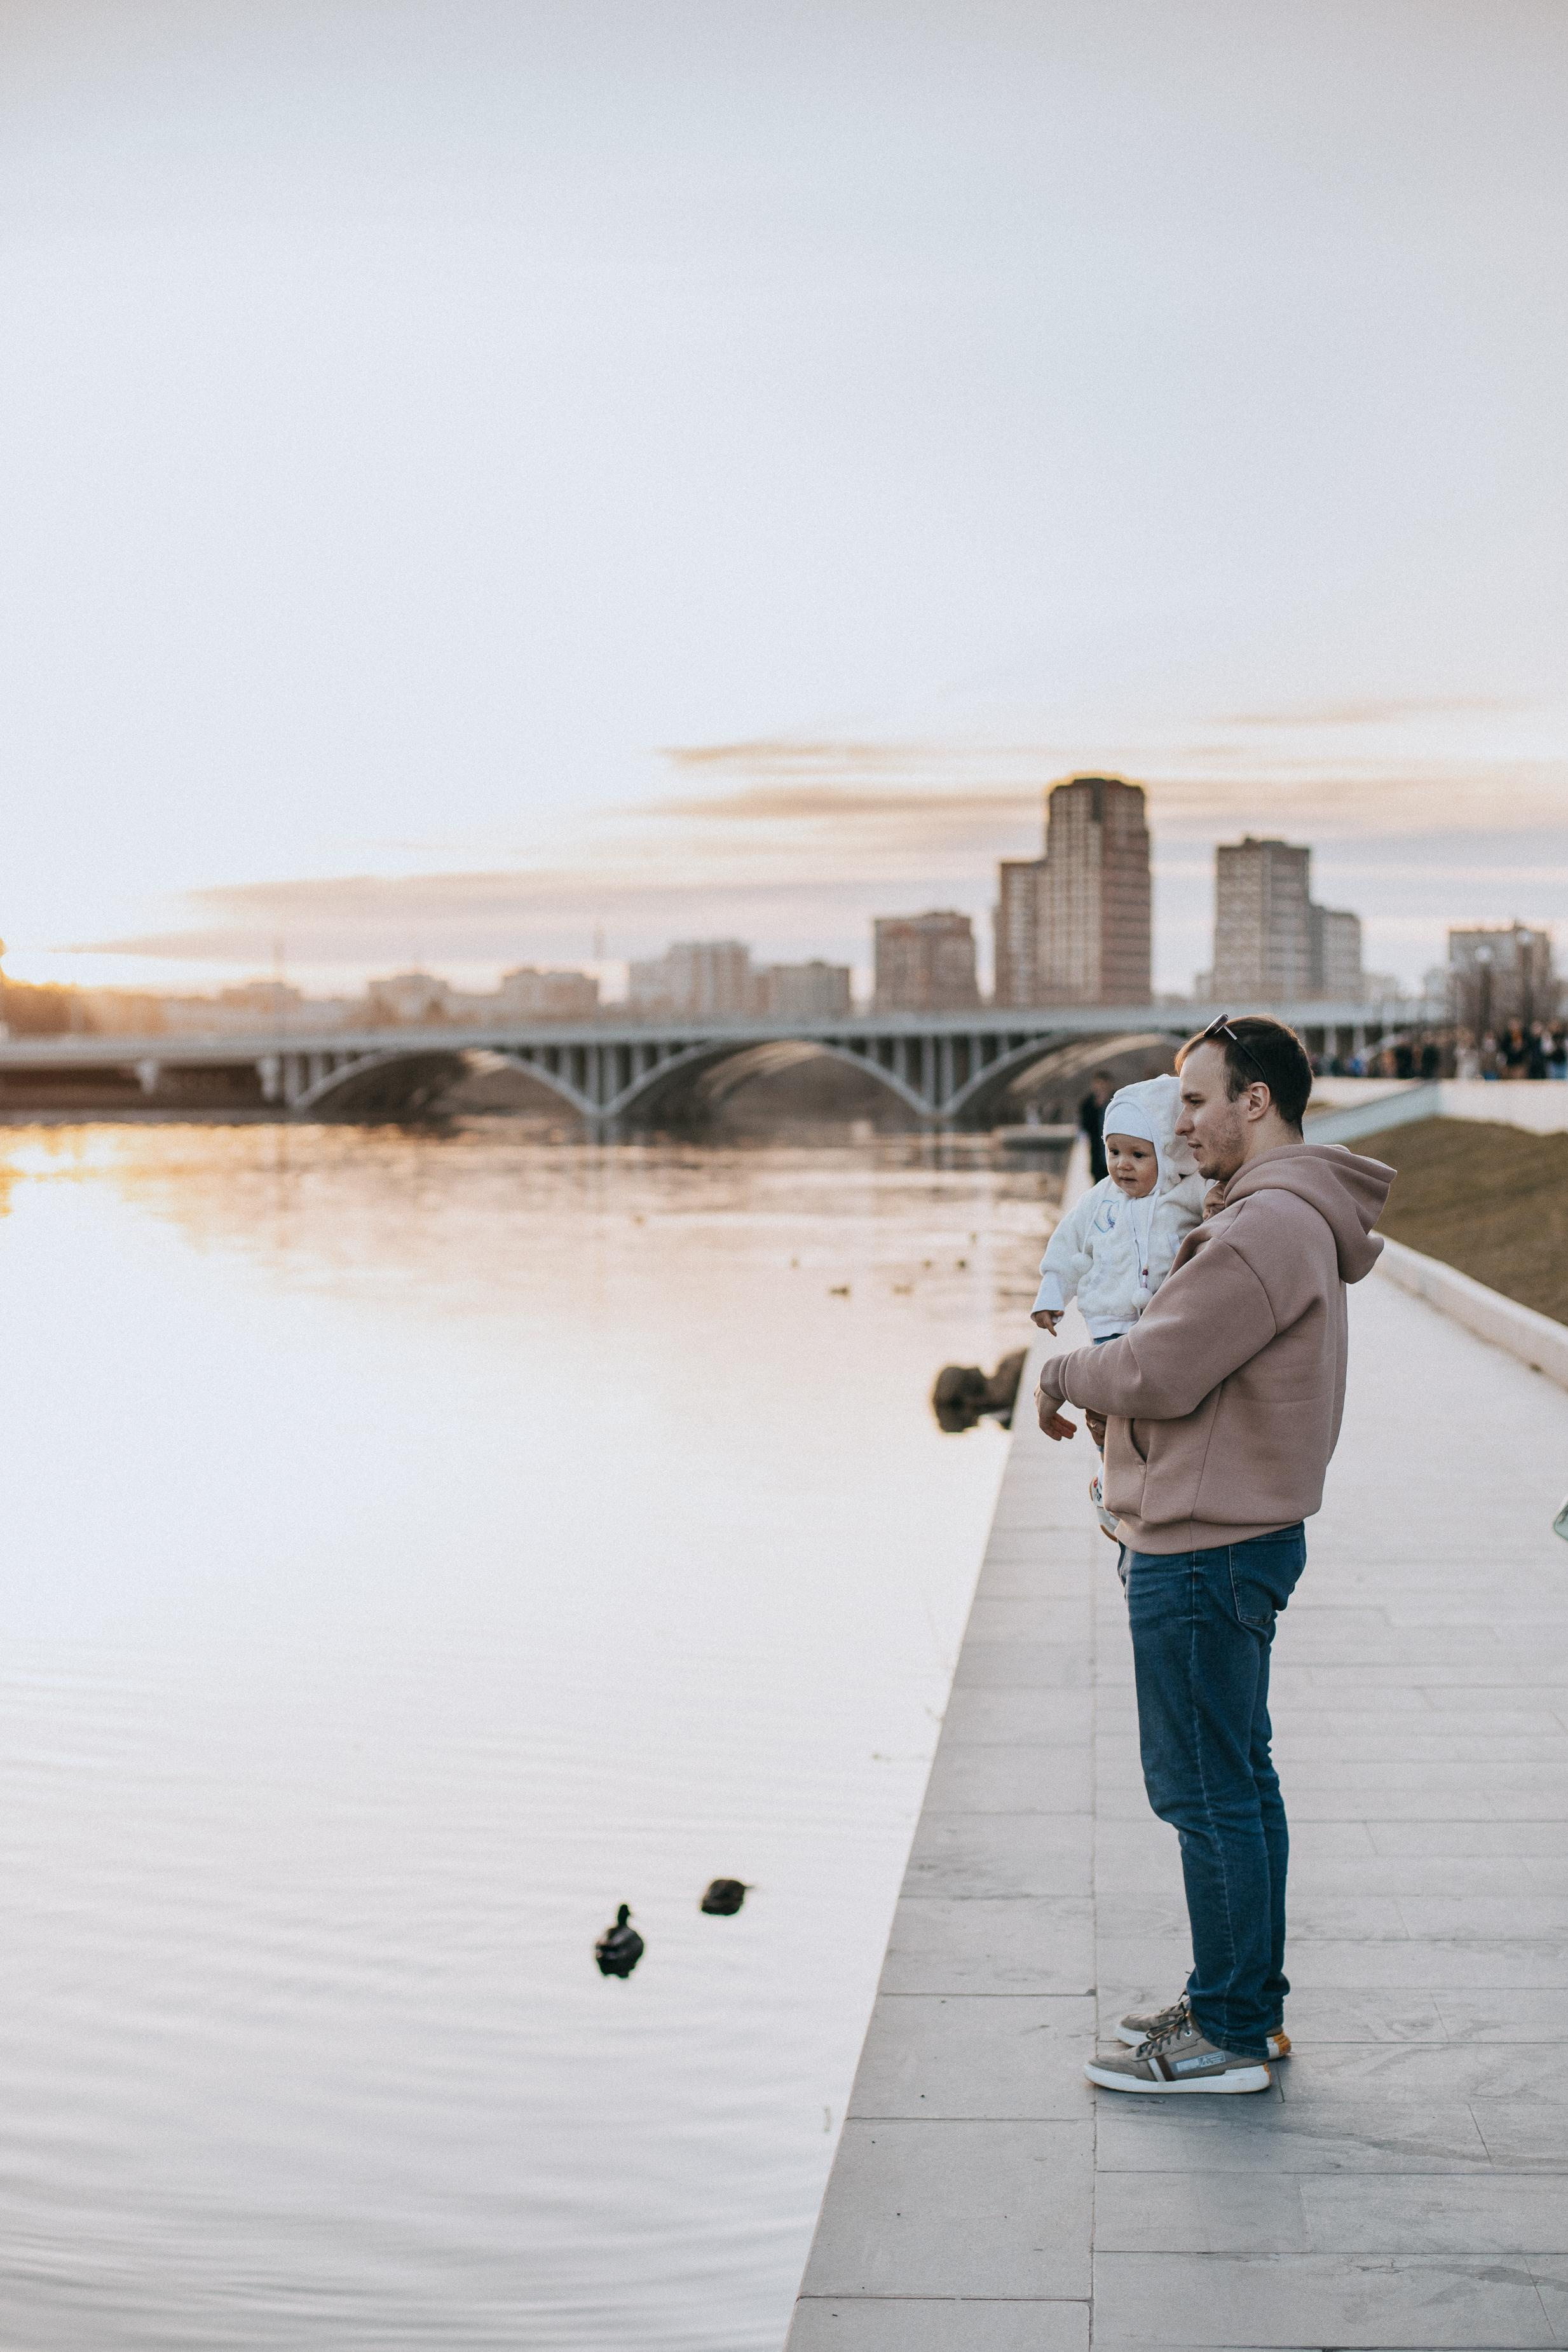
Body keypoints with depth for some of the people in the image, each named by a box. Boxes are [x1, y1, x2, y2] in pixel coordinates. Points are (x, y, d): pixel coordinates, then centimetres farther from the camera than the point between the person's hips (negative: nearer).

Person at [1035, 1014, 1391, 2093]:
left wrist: (1062, 1373, -3)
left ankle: (1230, 2037, 6)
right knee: (1239, 1780, 17)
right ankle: (1249, 2002, 27)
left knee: (1206, 1791, -2)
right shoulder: (1300, 1221, 14)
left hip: (1204, 1550, -11)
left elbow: (1157, 1375, -21)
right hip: (1242, 1530, 11)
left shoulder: (1265, 1230, -21)